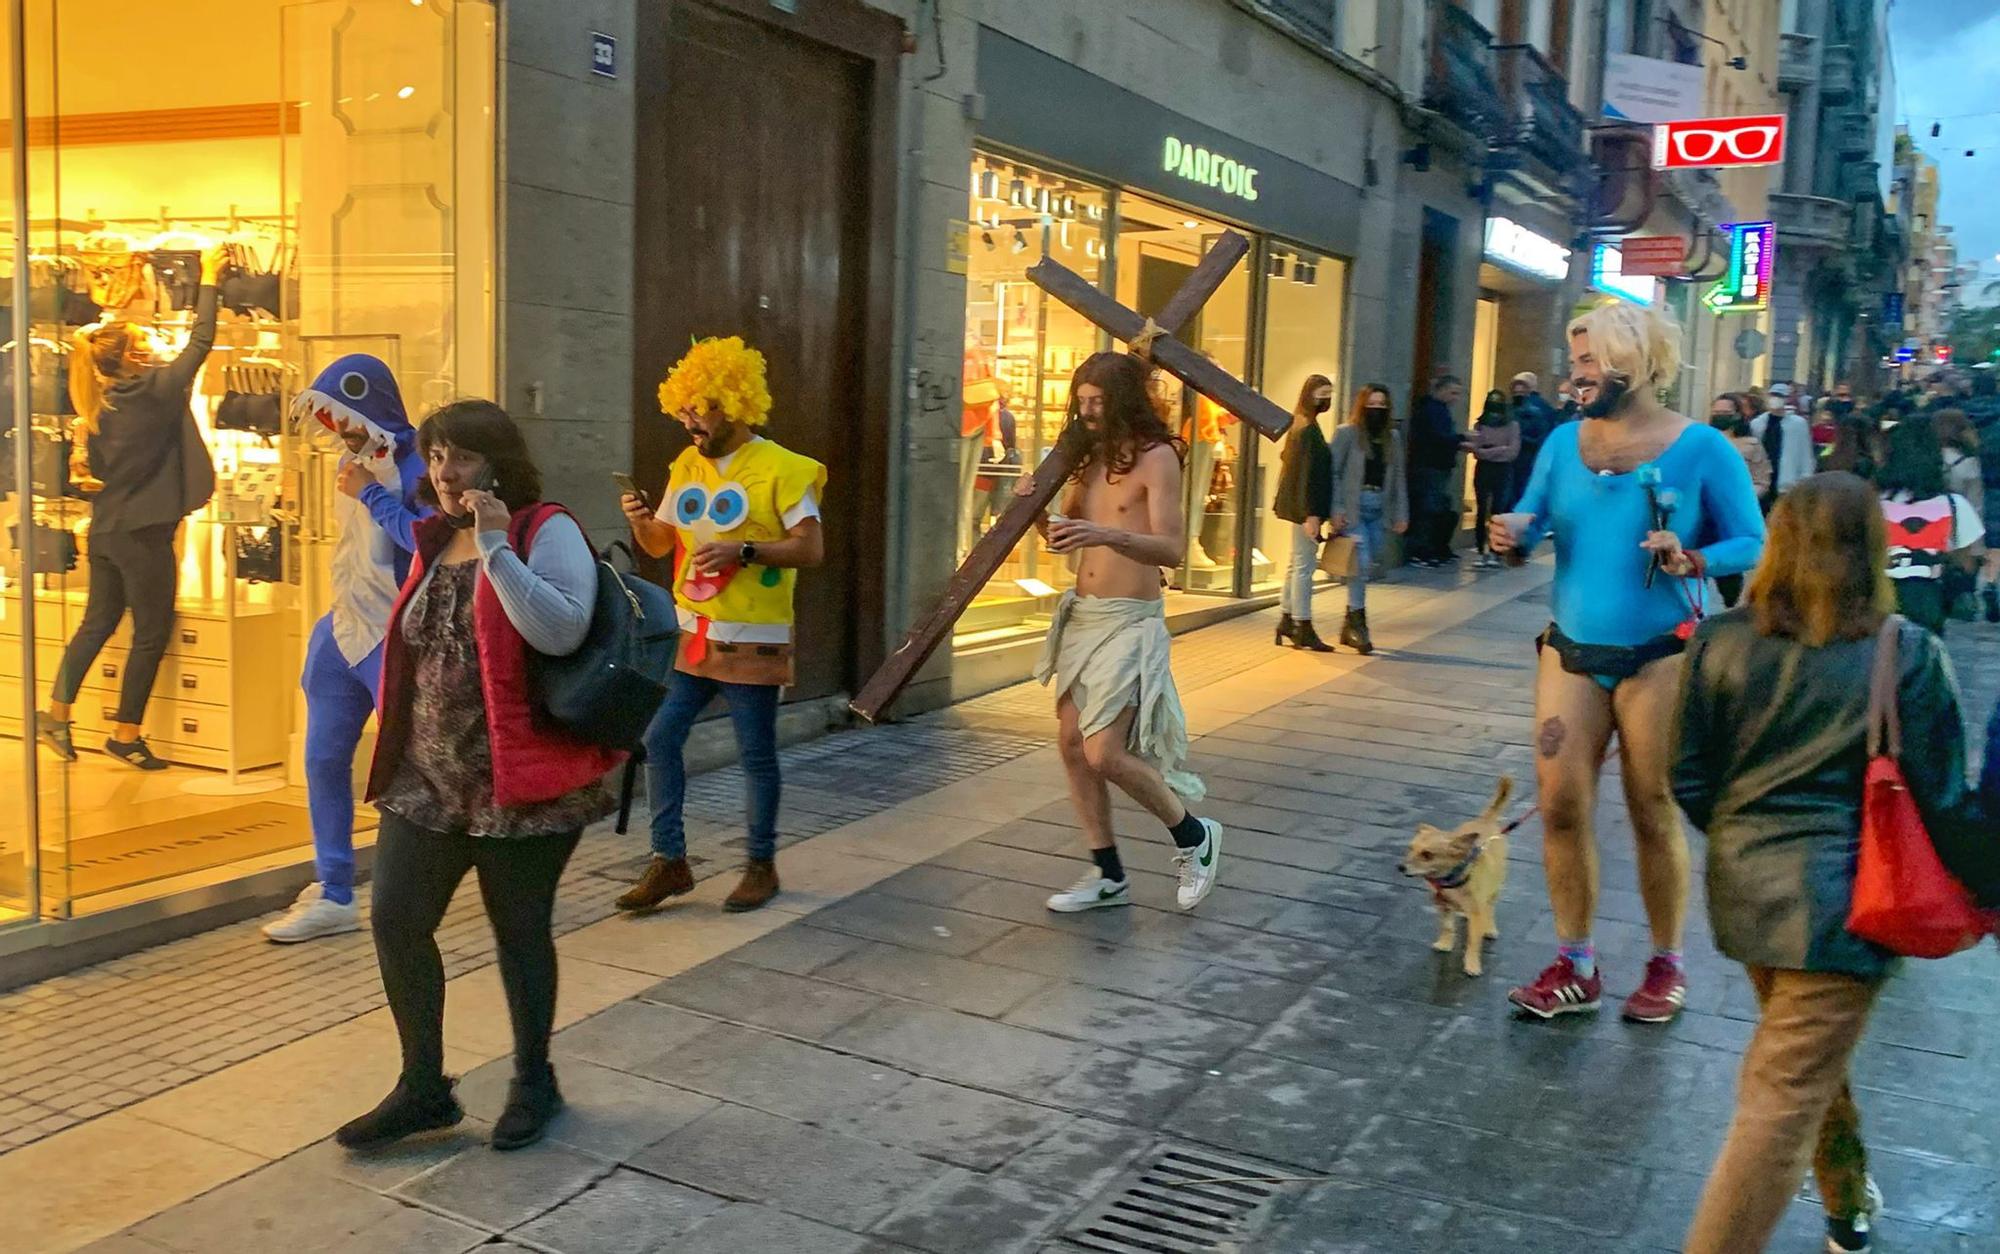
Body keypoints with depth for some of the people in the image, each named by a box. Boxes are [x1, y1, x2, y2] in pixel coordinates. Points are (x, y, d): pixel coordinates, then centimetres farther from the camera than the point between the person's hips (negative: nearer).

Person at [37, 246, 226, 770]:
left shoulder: (100, 402, 7)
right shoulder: (155, 389, -14)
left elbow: (97, 466, 13)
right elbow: (200, 343, -10)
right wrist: (208, 280, -2)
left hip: (106, 529, 8)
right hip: (144, 532, -8)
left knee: (98, 621, 19)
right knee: (152, 633, 4)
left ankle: (57, 713, 21)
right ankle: (126, 735, 11)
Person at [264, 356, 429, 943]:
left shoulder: (417, 468, -16)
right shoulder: (353, 461, 9)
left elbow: (430, 541, -33)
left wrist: (372, 495, -23)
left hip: (397, 641, -9)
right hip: (345, 632, 9)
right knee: (323, 760, 10)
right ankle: (333, 896, 21)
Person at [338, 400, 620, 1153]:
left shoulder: (546, 533, -10)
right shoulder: (434, 542, 12)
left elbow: (562, 632, -27)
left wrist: (496, 548, -26)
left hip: (519, 781, -6)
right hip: (427, 777, 7)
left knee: (519, 932, 7)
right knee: (394, 919, 1)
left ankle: (534, 1083, 27)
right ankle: (423, 1088, 19)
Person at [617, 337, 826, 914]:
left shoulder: (779, 468, -11)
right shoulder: (687, 466, 9)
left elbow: (812, 548, -14)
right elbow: (660, 544, 15)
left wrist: (743, 550, -25)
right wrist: (639, 521, -7)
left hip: (751, 640, -6)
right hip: (689, 634, 6)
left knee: (756, 754, 4)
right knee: (659, 739, 3)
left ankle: (761, 865, 20)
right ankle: (669, 861, 15)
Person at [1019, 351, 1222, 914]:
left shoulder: (1155, 457, -11)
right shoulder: (1091, 456, 10)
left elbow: (1172, 547, -20)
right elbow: (1063, 538, 17)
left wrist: (1106, 534, -35)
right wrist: (1039, 512, -4)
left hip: (1129, 620, -8)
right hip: (1081, 614, 8)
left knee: (1104, 754, -12)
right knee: (1072, 744, 7)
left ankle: (1194, 836, 12)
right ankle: (1108, 876, 19)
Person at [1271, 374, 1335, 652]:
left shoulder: (1299, 425, 13)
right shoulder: (1309, 429, -17)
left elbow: (1286, 463, 20)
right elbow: (1307, 474, -21)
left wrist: (1280, 503, 23)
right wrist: (1312, 515, -23)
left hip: (1298, 508, 10)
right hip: (1306, 508, -10)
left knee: (1297, 565, 15)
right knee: (1305, 567, -5)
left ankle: (1286, 623, 22)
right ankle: (1303, 629, 0)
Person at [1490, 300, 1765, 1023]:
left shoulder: (1701, 449, -9)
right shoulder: (1564, 441, 4)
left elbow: (1752, 544, -8)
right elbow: (1531, 525, 10)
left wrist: (1692, 562, -27)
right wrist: (1513, 538, -13)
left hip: (1660, 657, -4)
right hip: (1571, 651, 4)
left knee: (1653, 812, 6)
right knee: (1561, 804, 1)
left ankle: (1666, 966, 25)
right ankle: (1575, 969, 15)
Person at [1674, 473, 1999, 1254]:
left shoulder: (1720, 642, -4)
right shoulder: (1908, 656, -12)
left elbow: (1687, 776, 2)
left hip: (1743, 885, 5)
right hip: (1836, 898, -5)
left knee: (1809, 1057, 27)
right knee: (1784, 1100, -1)